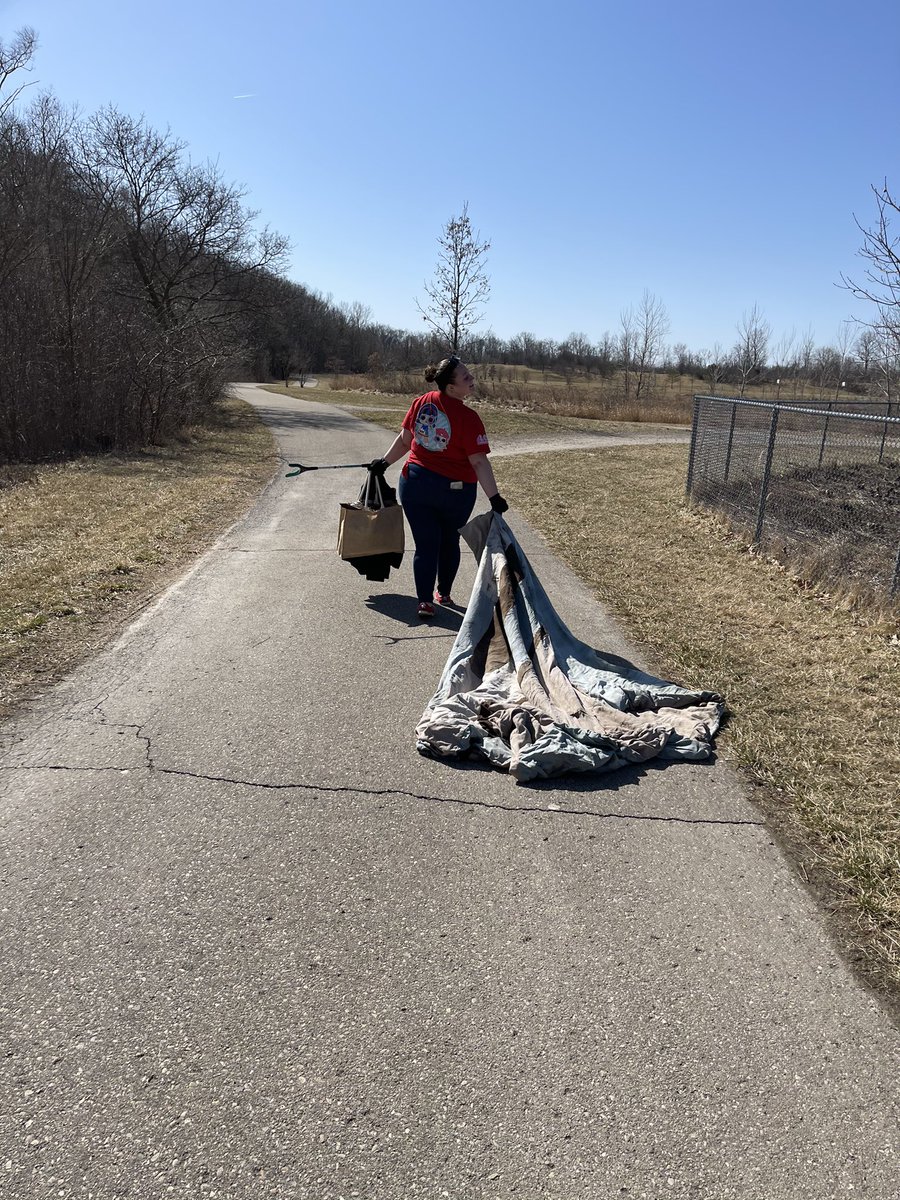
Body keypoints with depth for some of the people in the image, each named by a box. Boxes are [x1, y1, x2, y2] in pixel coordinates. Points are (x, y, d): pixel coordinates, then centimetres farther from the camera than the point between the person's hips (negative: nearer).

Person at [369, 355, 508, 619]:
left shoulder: (420, 403, -3)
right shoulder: (467, 417, -17)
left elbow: (403, 440, 6)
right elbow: (479, 461, -21)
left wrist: (385, 462, 20)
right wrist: (494, 497, -21)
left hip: (415, 484, 3)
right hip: (455, 489, -3)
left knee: (425, 545, 8)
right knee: (450, 542, 19)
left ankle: (425, 601, 4)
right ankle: (444, 593, 34)